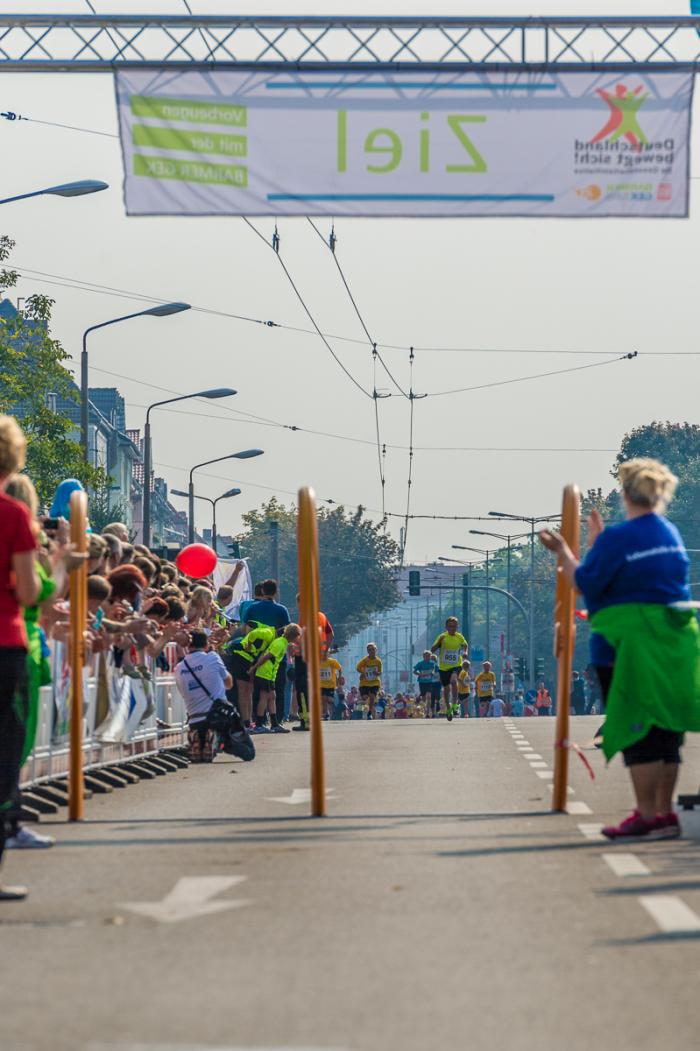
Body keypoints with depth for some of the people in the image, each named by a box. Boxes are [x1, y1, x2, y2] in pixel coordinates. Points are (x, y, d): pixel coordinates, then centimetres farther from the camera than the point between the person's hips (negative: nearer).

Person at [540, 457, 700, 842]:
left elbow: (586, 583, -10)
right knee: (666, 728, 10)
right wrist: (598, 544, 26)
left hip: (633, 642, -7)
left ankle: (647, 816, -5)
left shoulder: (617, 538, -12)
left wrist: (561, 551, 2)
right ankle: (664, 812, 13)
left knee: (636, 727, -3)